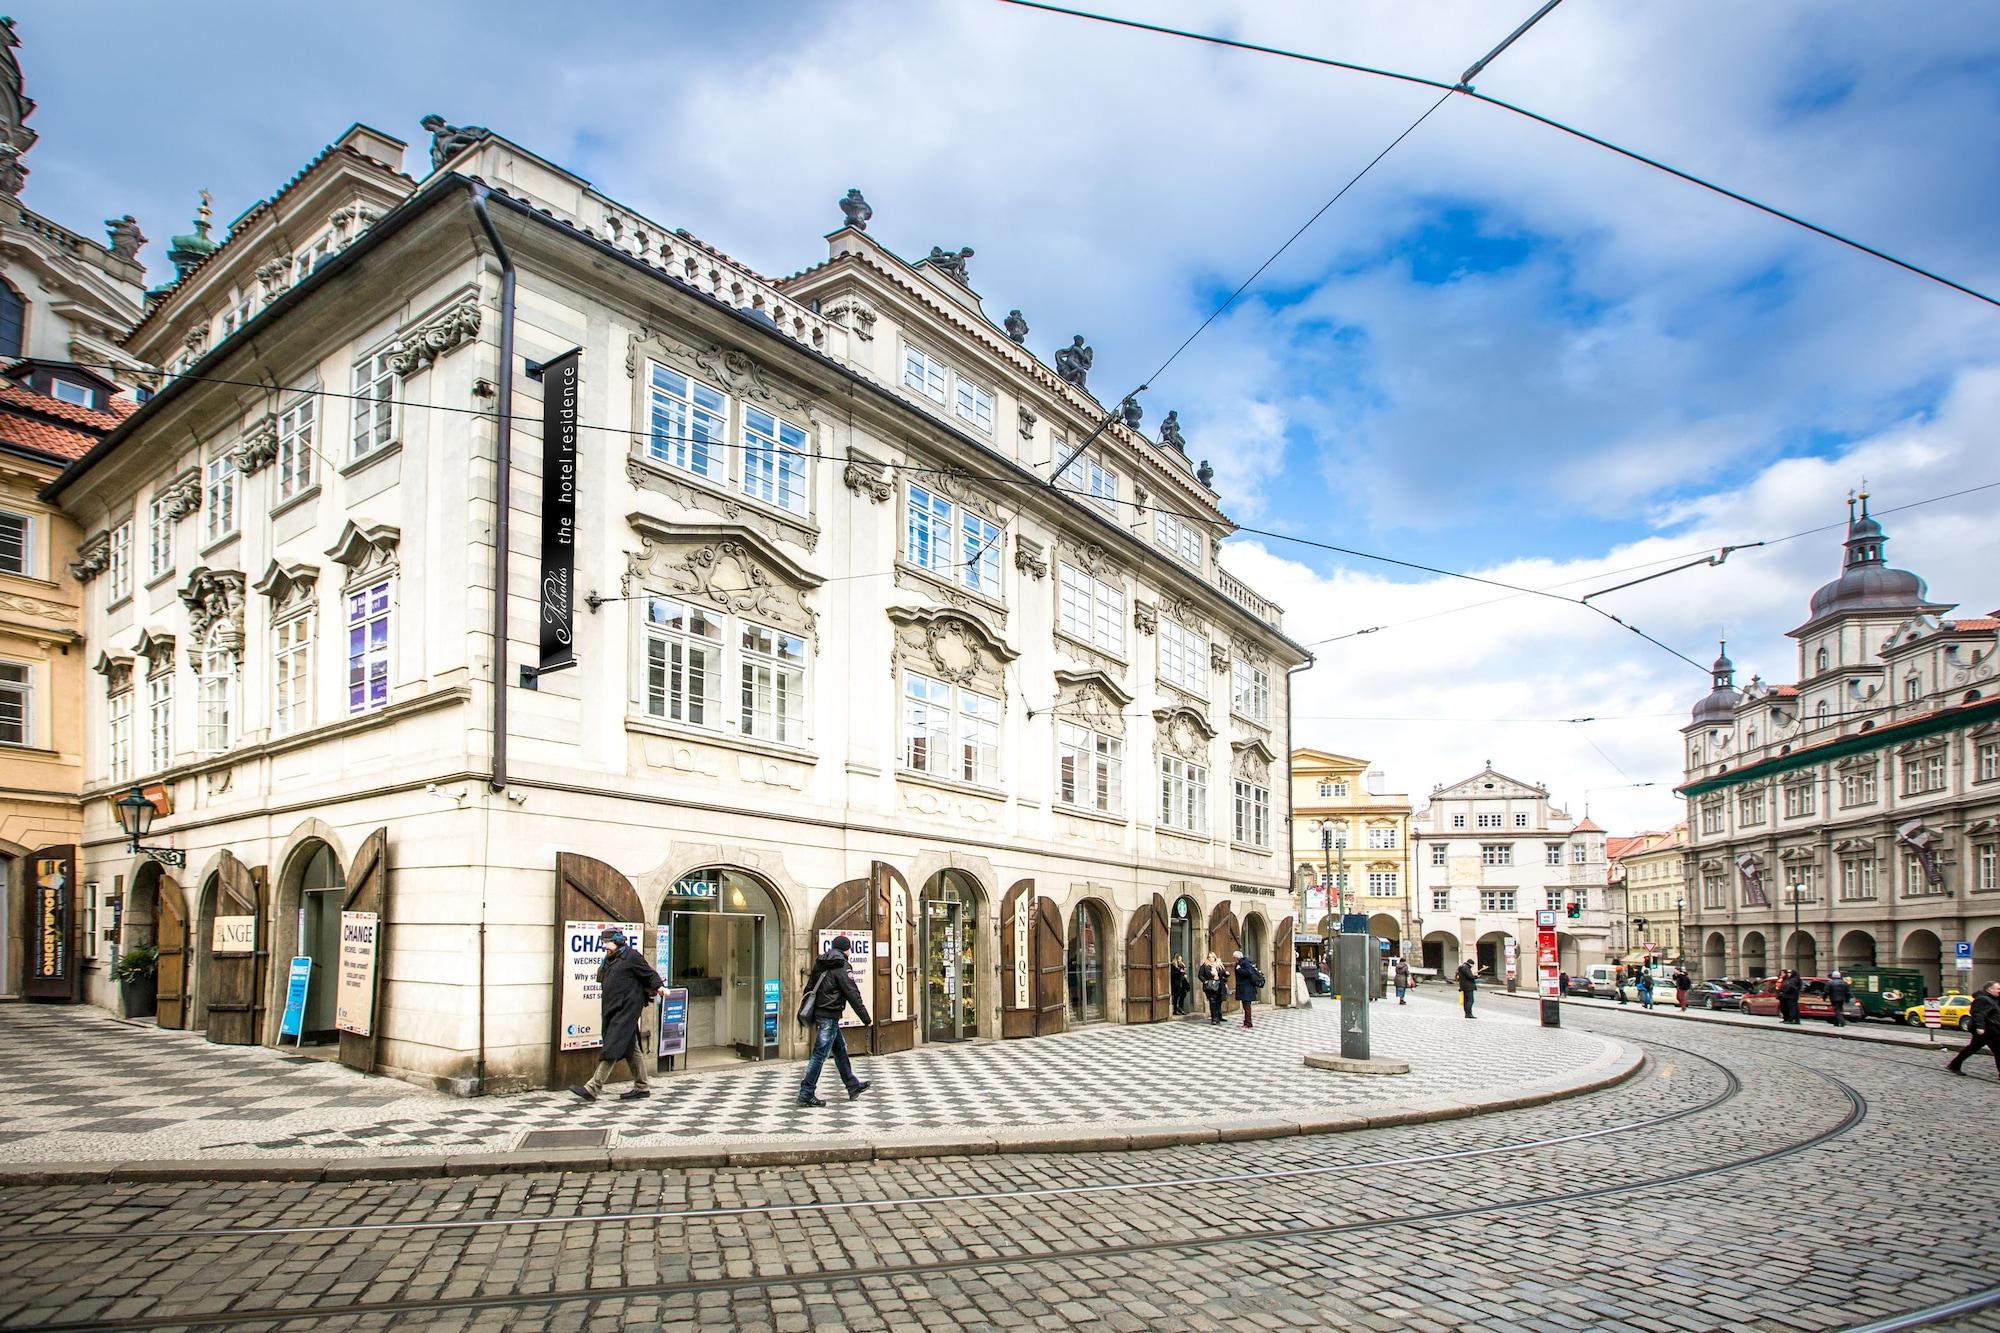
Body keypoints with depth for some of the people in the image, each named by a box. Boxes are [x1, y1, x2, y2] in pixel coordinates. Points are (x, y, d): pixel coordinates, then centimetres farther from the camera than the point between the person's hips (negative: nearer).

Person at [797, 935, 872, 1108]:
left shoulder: (821, 965, 12)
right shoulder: (842, 967, -13)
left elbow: (809, 988, 17)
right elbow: (853, 994, -14)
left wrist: (802, 1012, 23)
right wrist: (866, 1019, -9)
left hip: (818, 1013, 9)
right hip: (829, 1016, -9)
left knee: (840, 1049, 18)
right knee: (820, 1055, -5)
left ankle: (853, 1086, 27)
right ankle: (806, 1095, -2)